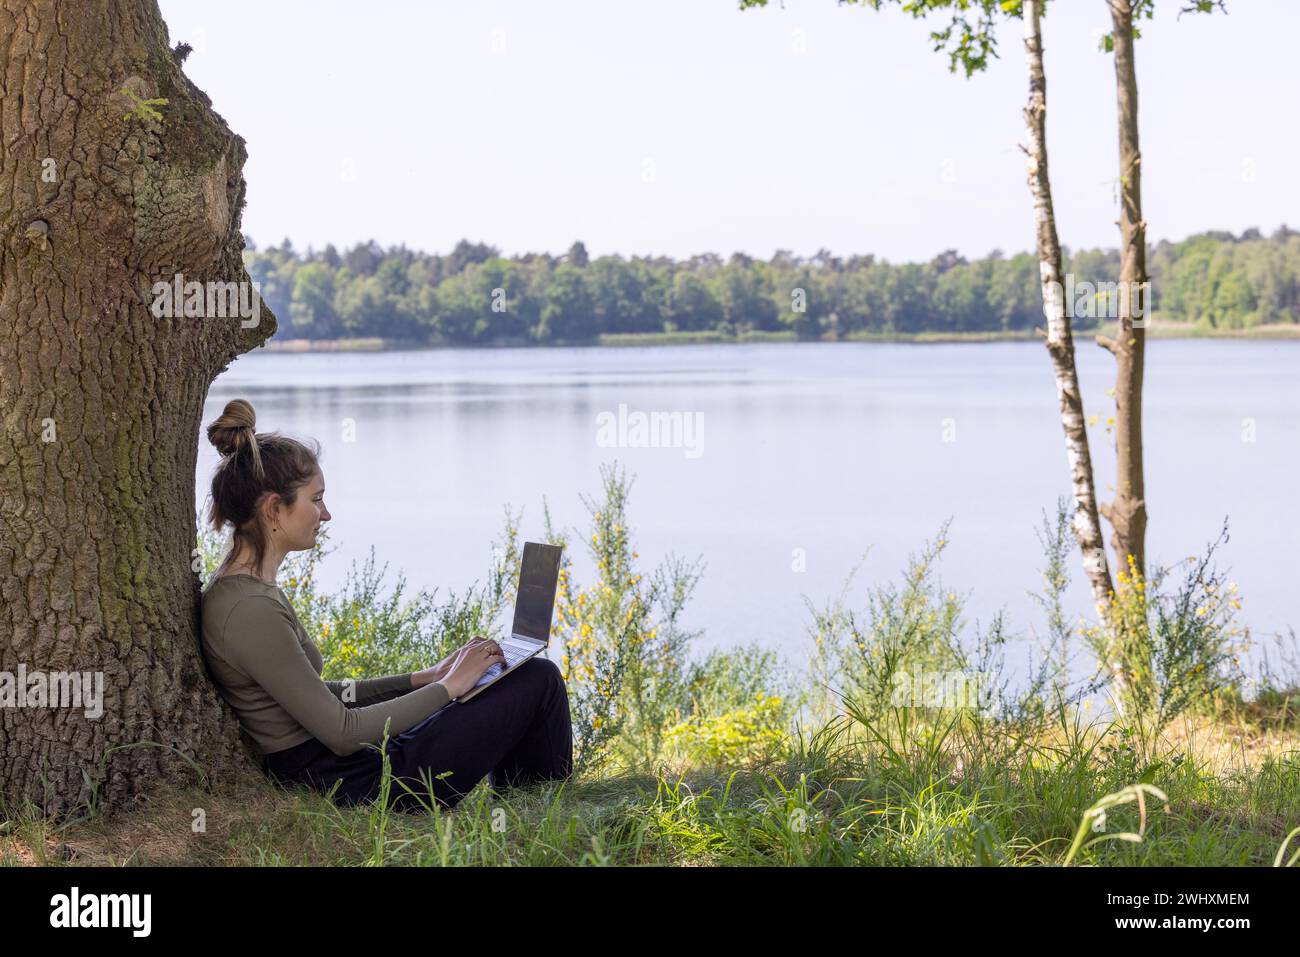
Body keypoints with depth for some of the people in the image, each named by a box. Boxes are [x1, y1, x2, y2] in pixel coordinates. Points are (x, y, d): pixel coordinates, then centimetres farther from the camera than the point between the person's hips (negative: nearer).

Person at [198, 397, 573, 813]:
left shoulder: (245, 588, 8)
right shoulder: (249, 610, -23)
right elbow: (342, 732, -22)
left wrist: (420, 680, 12)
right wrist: (447, 687, -11)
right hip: (360, 786, -10)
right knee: (540, 679, 1)